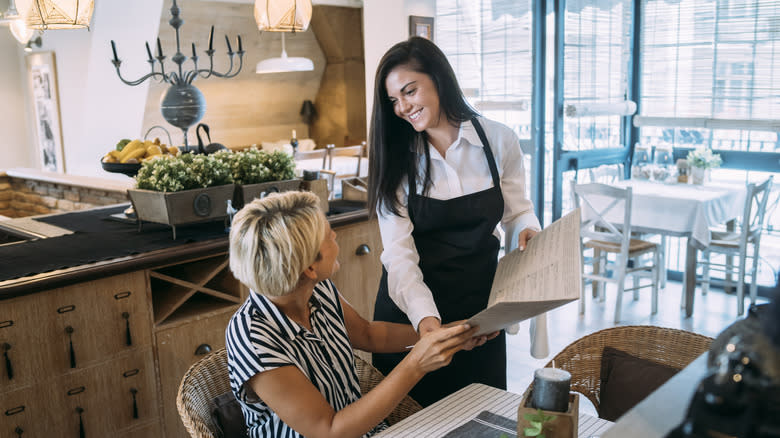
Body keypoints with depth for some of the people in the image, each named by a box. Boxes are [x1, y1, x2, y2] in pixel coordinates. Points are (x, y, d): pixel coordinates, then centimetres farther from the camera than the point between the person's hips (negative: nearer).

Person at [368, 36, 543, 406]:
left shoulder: (499, 140, -6)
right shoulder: (395, 158, -9)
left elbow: (517, 211, 7)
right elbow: (399, 253, -16)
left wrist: (527, 232, -17)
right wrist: (424, 315, -32)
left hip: (480, 305, 1)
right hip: (412, 304, -1)